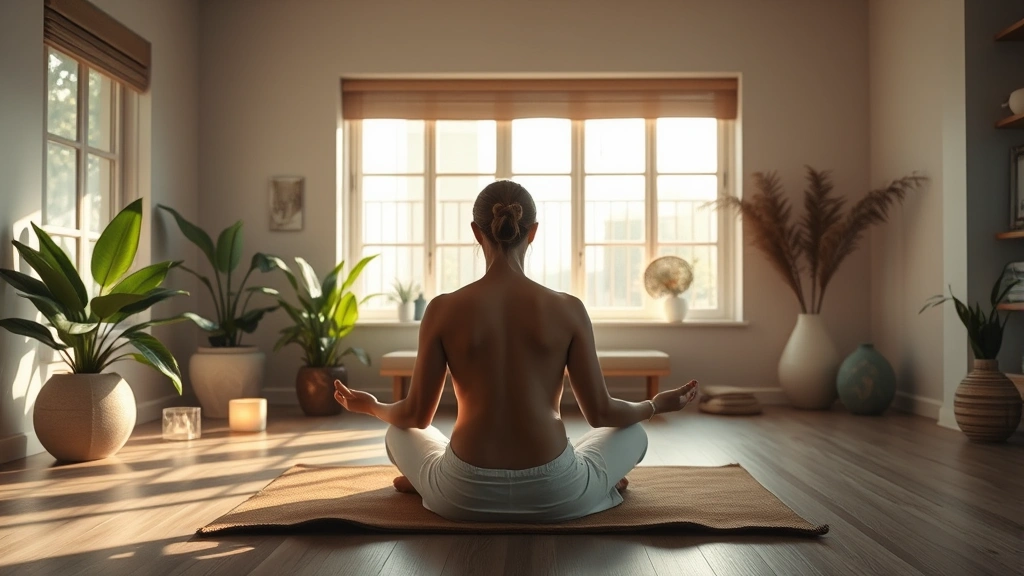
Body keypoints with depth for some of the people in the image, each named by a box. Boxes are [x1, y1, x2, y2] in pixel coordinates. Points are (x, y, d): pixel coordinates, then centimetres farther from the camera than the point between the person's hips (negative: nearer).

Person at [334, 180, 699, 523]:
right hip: (554, 495, 0)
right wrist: (656, 405, 22)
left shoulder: (443, 310, -7)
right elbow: (600, 413, 0)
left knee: (399, 433, 32)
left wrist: (371, 406, 25)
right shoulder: (568, 309, -6)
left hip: (465, 496, 1)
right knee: (633, 433, 29)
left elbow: (416, 415, 2)